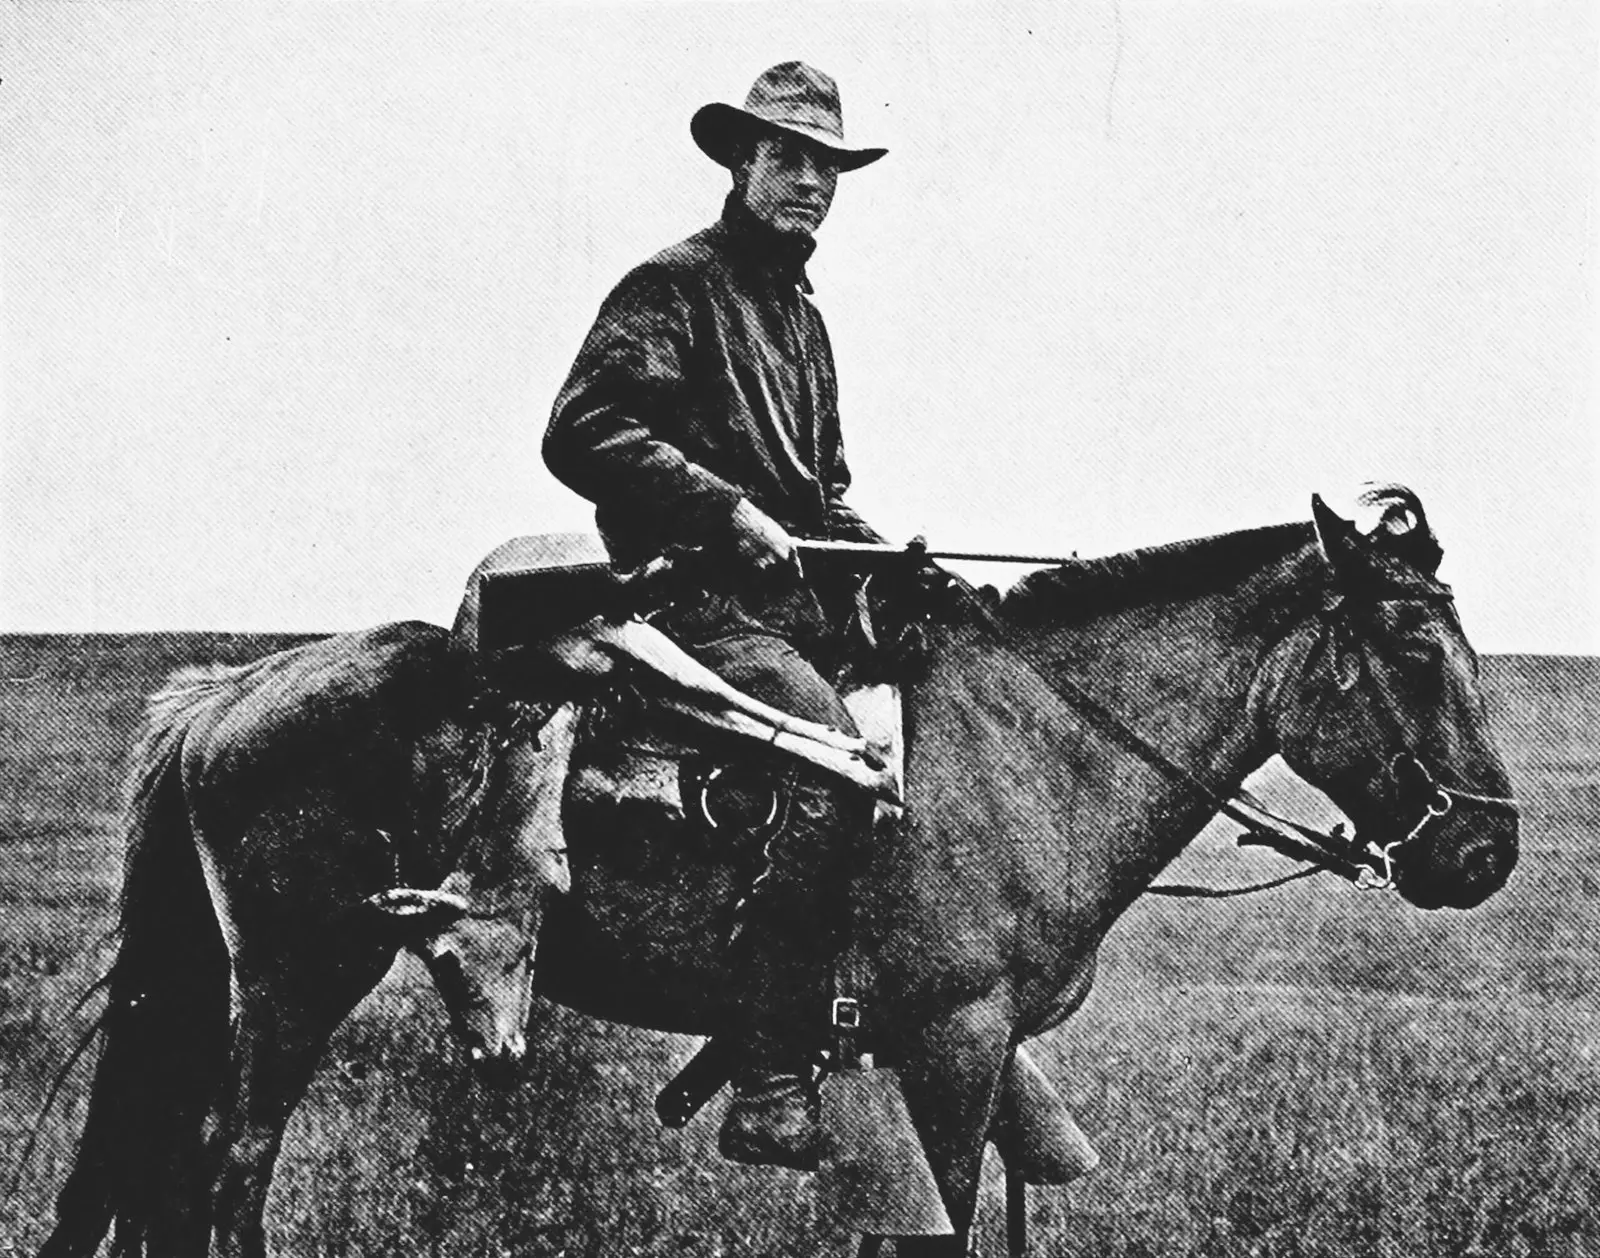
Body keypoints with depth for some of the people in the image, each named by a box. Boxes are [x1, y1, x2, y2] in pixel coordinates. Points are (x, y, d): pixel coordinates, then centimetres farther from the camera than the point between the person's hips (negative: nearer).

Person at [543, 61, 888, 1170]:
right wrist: (730, 511, -18)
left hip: (794, 596, 10)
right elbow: (582, 432, -13)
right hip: (699, 599, -9)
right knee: (836, 767, -29)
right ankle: (771, 1094, -31)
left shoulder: (803, 313, 25)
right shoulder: (675, 286, -2)